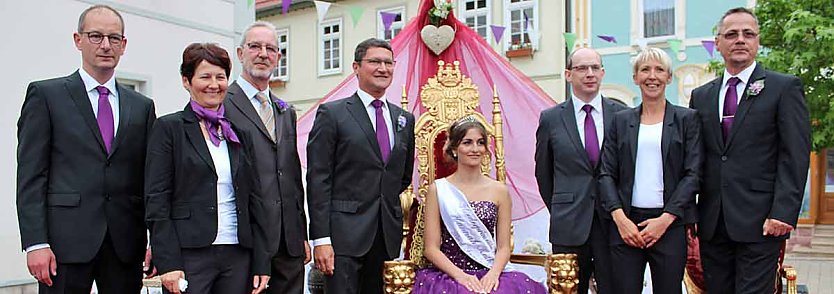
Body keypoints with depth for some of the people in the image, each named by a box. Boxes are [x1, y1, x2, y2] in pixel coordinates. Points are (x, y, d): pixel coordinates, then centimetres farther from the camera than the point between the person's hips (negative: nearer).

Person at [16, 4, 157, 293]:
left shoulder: (142, 106, 12)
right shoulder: (45, 94, 4)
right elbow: (30, 175, -2)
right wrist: (35, 243, -10)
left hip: (126, 245, 3)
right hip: (66, 240, -3)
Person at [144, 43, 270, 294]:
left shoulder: (239, 132, 13)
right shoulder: (169, 128, 1)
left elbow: (253, 200, 11)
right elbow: (156, 202, -5)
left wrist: (261, 263, 6)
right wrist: (168, 264, -12)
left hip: (237, 255, 4)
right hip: (189, 256, -4)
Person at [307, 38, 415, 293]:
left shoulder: (405, 119, 14)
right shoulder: (332, 113, -1)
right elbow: (318, 179, -7)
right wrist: (320, 239, -13)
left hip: (388, 235, 5)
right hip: (344, 233, -5)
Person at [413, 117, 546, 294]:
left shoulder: (499, 190, 8)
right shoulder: (438, 189, 2)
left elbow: (504, 247, 7)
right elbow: (431, 248, 0)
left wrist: (493, 273, -11)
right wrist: (460, 275, -13)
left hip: (489, 275, 3)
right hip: (448, 275, -3)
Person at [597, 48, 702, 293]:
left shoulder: (686, 119, 6)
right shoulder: (621, 120, 11)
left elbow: (693, 174, -1)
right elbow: (606, 173, 6)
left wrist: (665, 219, -10)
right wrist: (619, 217, -8)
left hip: (670, 224, -1)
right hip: (625, 222, 1)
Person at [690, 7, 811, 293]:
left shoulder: (785, 87, 2)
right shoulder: (701, 96, 13)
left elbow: (795, 155, -5)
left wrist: (783, 212, -14)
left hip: (759, 222, -4)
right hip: (711, 224, 4)